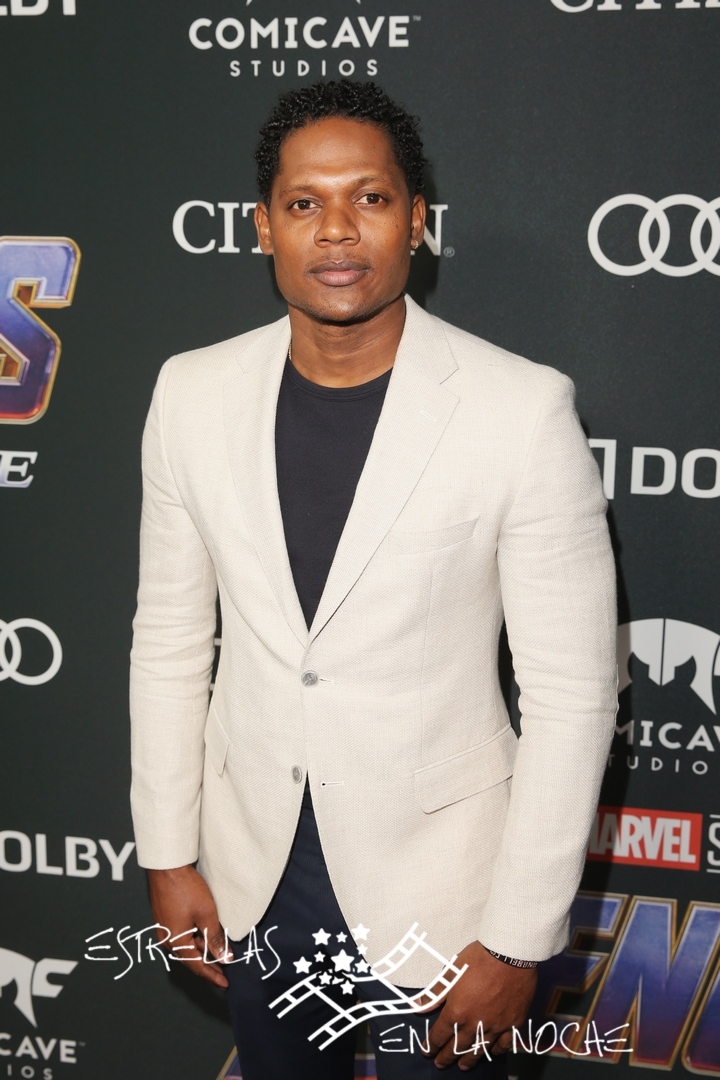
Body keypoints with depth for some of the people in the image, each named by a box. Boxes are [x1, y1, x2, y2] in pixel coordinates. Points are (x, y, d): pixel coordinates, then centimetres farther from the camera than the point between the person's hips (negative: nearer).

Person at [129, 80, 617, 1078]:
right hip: (254, 874, 4)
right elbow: (170, 640, 3)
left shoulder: (523, 410, -17)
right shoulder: (193, 394, -5)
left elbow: (571, 693, -14)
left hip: (436, 881, -3)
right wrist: (169, 855, 5)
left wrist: (516, 941, -11)